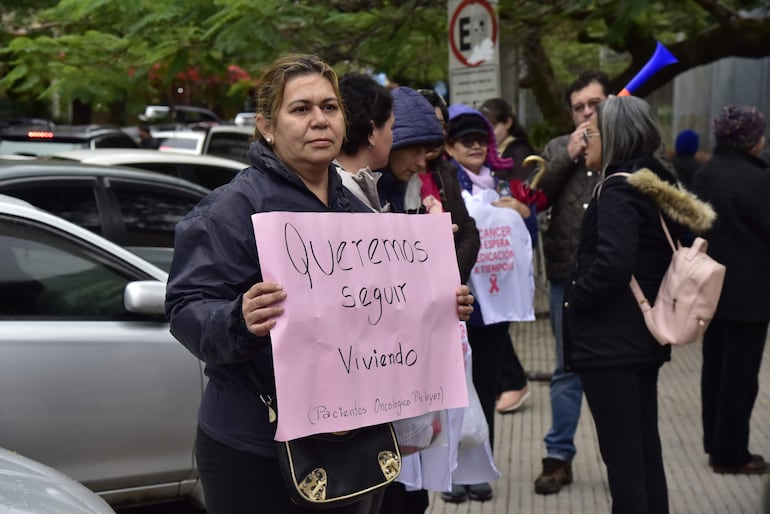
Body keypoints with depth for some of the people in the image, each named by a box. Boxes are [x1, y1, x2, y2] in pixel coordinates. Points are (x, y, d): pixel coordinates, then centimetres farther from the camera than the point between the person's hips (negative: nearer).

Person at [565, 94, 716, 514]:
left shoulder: (619, 189, -17)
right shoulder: (658, 184, 10)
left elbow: (612, 263, -29)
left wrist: (574, 298, -12)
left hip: (609, 341, -9)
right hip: (643, 336, 9)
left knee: (620, 452, -2)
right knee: (645, 444, 17)